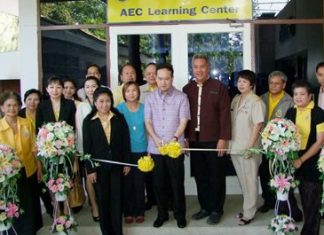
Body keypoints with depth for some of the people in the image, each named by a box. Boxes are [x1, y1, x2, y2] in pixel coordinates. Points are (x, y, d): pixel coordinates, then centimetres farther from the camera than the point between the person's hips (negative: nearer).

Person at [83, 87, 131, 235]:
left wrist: (127, 162, 1)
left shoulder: (119, 118, 0)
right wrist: (90, 169, -8)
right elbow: (87, 147, -4)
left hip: (116, 164, 1)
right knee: (102, 200, 9)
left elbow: (125, 141, 3)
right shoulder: (88, 121, -4)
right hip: (99, 167, -1)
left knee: (116, 198, 6)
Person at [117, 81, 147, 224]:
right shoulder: (119, 109, -3)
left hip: (141, 150, 1)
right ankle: (128, 212, 20)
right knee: (127, 183, 6)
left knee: (139, 182, 7)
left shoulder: (144, 108, 1)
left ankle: (139, 212, 20)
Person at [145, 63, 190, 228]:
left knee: (177, 182, 6)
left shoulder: (181, 97, -2)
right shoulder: (150, 98, 5)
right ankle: (162, 214, 25)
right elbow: (148, 121, 3)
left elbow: (183, 121, -6)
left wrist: (174, 139, -20)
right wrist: (156, 139, -12)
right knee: (158, 183, 10)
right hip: (155, 148, 2)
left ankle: (180, 214, 21)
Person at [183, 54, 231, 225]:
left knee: (216, 177, 6)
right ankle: (205, 207, 25)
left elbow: (225, 114, -7)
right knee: (200, 176, 12)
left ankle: (216, 210, 17)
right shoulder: (187, 89, 8)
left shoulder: (218, 87, -3)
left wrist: (223, 138, -12)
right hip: (194, 140, 4)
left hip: (214, 140, -3)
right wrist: (185, 137, 5)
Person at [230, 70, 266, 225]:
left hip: (248, 149, -7)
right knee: (243, 181, 17)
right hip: (235, 147, 7)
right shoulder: (235, 99, 9)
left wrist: (250, 147, -19)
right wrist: (229, 143, 9)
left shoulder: (256, 102, -11)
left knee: (250, 182, 5)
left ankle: (249, 213, 15)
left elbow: (258, 126, -15)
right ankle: (248, 208, 32)